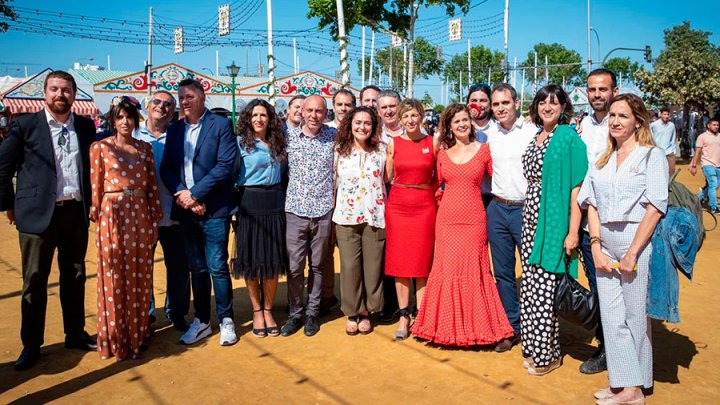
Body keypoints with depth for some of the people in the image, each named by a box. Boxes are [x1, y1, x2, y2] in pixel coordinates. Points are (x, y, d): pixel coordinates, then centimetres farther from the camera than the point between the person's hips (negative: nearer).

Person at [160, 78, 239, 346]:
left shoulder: (220, 125, -3)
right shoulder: (175, 129, 13)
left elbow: (226, 165, -12)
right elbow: (166, 168, 8)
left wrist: (194, 193, -14)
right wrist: (181, 193, -9)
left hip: (213, 209, -5)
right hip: (186, 210, 5)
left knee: (217, 267, -1)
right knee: (196, 268, 12)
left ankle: (226, 321, 14)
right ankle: (201, 321, 23)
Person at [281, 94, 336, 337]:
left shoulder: (333, 136, 1)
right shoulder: (289, 136, 2)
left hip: (323, 211, 0)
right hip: (295, 210, 0)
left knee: (317, 265, 11)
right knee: (294, 267, 2)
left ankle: (312, 313, 25)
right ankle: (295, 313, 20)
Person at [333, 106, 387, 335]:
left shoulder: (381, 150, 4)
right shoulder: (340, 151, 6)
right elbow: (335, 183, 8)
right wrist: (333, 216, 6)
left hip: (374, 217, 0)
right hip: (346, 217, 0)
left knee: (372, 266, 5)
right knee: (349, 266, 0)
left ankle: (365, 312, 22)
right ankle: (352, 312, 17)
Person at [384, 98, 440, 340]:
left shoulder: (433, 143, 3)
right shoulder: (393, 143, 5)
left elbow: (439, 177, 10)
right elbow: (387, 177, 10)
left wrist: (427, 193, 1)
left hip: (424, 205, -1)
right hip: (397, 206, 1)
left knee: (423, 262, 3)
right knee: (399, 261, 4)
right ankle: (403, 316, 14)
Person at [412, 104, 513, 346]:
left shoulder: (484, 150, 2)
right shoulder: (443, 154, 9)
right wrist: (449, 199, 5)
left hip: (473, 219, -2)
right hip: (446, 219, 2)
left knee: (473, 272, 2)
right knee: (446, 270, 5)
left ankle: (475, 326, 16)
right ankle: (448, 326, 19)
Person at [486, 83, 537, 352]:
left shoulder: (533, 132, -5)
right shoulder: (488, 135, 8)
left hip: (526, 209, -4)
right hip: (497, 209, 4)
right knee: (503, 272, 10)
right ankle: (511, 328, 22)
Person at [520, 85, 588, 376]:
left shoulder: (570, 138, -8)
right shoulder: (536, 138, 14)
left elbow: (577, 186, -13)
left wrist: (573, 231, -17)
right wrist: (527, 218, 13)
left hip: (554, 222, -7)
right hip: (531, 220, 7)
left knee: (545, 287, -3)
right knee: (531, 284, 10)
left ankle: (548, 353, 11)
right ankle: (534, 347, 23)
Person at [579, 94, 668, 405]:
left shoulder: (652, 156, -3)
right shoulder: (602, 160, 13)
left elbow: (654, 209, -10)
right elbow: (592, 205, 7)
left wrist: (632, 254, -14)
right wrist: (596, 247, -4)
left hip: (637, 242, -5)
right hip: (605, 244, 5)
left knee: (635, 315, 5)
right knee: (611, 316, 6)